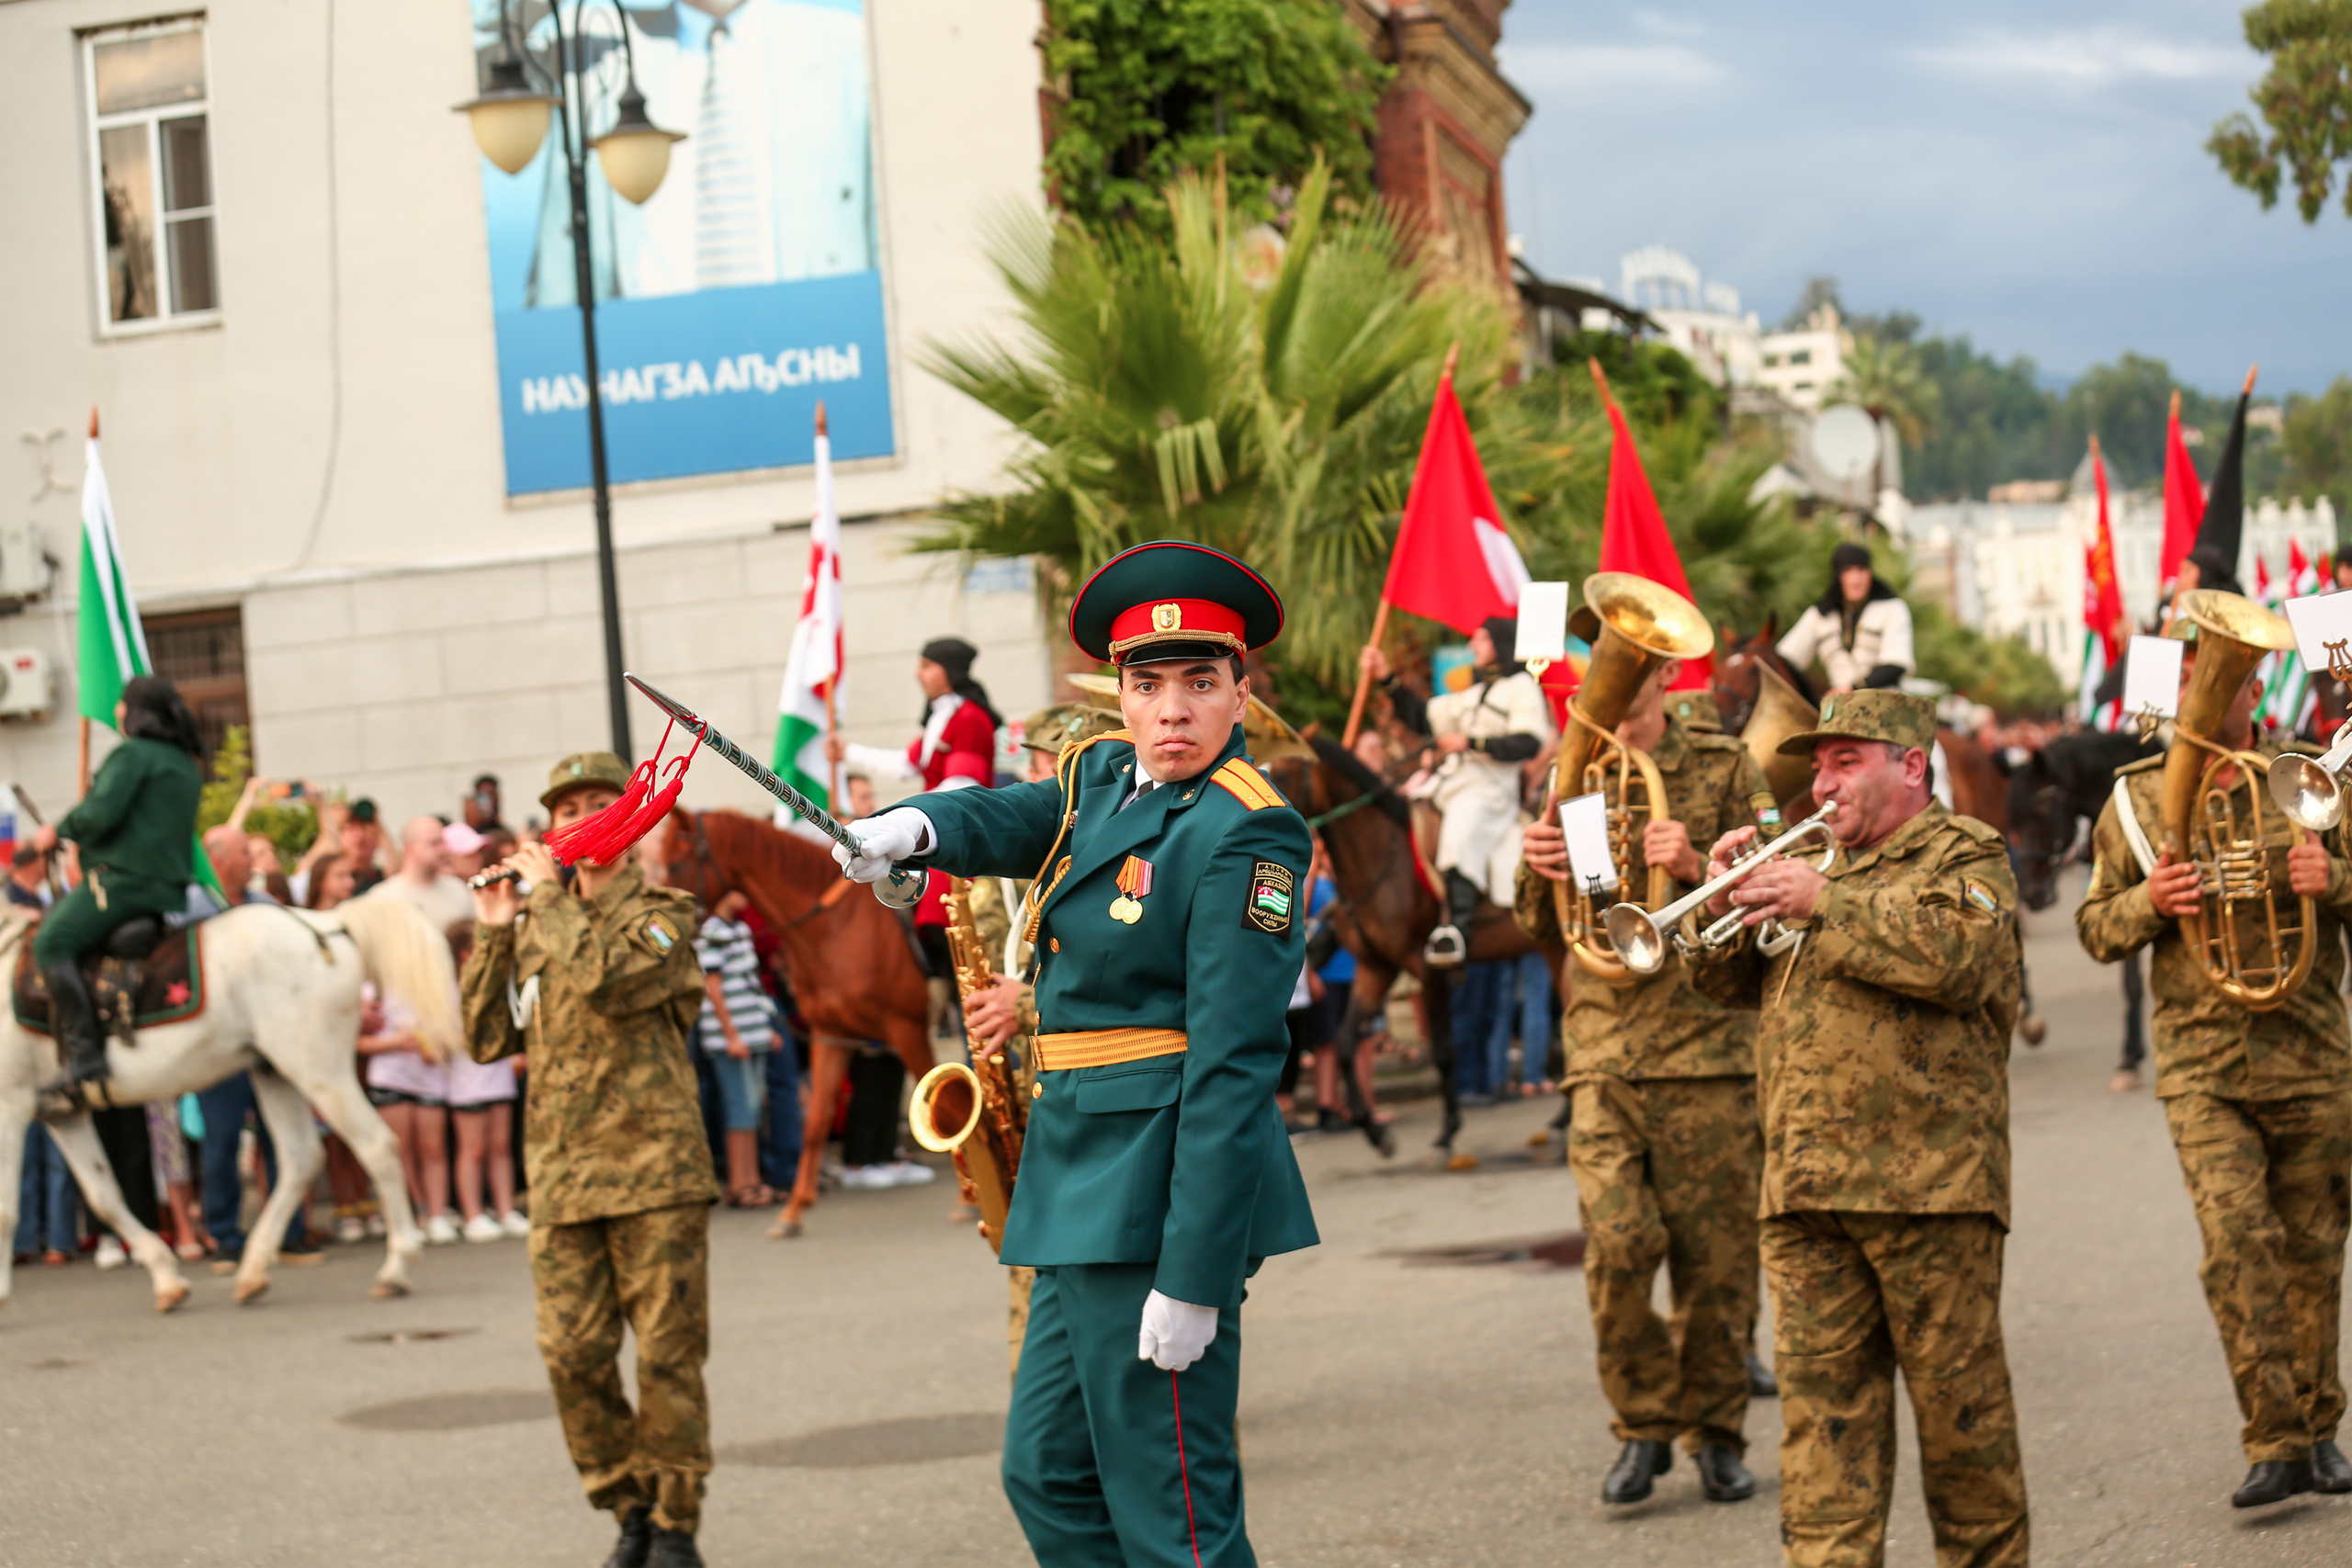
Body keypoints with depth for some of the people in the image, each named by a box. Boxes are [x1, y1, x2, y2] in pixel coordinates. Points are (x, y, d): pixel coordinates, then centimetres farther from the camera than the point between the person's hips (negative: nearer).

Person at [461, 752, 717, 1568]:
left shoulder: (662, 916, 1)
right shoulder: (532, 926, 16)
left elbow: (602, 978, -19)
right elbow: (488, 1039, 10)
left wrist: (548, 895, -7)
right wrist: (492, 930, 4)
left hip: (653, 1170, -4)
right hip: (560, 1181, 4)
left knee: (668, 1354, -2)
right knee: (573, 1356, -1)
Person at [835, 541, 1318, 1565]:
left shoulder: (1245, 835, -15)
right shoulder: (1102, 777, 13)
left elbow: (1234, 1065, -19)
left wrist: (1194, 1279, -23)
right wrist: (912, 827, -21)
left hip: (1160, 1195, -9)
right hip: (1086, 1182, 9)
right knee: (1048, 1474, 15)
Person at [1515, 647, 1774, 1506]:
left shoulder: (1725, 768, 4)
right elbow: (1541, 924, 17)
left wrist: (1698, 867, -18)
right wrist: (1537, 867, -5)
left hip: (1707, 1040, -2)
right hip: (1604, 1046, 2)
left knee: (1715, 1255, 1)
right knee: (1616, 1242, -12)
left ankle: (1715, 1432, 18)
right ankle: (1644, 1423, 6)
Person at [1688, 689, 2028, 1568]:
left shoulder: (1964, 856, 4)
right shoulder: (1816, 865, 24)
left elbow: (1957, 954, -17)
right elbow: (1730, 982, 20)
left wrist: (1822, 905, -14)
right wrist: (1729, 904, 1)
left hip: (1927, 1182, -5)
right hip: (1805, 1194, 6)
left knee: (1957, 1396, 2)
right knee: (1822, 1401, 0)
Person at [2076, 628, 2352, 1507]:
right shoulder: (2137, 799, 6)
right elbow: (2095, 928, 10)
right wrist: (2151, 901, -11)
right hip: (2200, 1063, -1)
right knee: (2235, 1240, -15)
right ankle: (2275, 1442, -10)